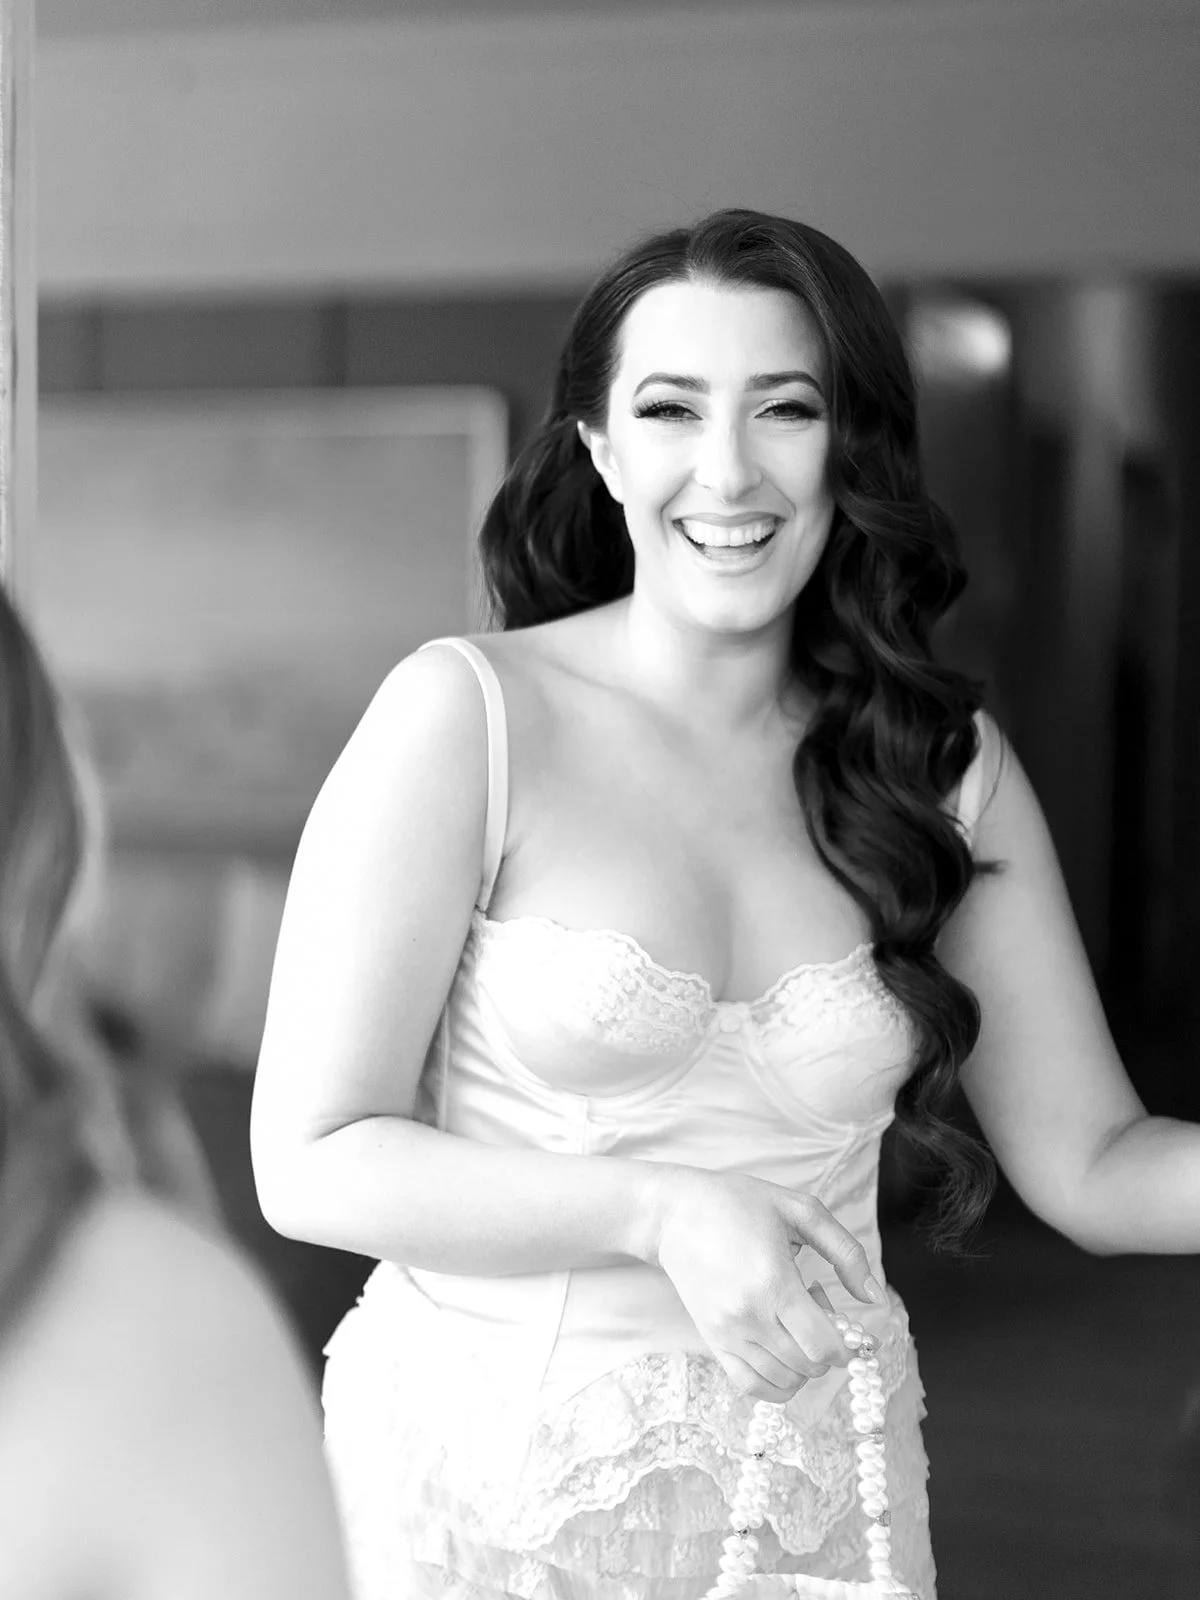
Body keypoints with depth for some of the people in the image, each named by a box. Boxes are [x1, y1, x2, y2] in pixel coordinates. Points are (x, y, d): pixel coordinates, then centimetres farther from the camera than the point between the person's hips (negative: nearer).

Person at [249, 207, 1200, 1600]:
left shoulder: (946, 761, -1)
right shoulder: (466, 714, -12)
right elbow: (313, 1162, -12)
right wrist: (661, 1210, -23)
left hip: (820, 1485, 3)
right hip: (504, 1485, -3)